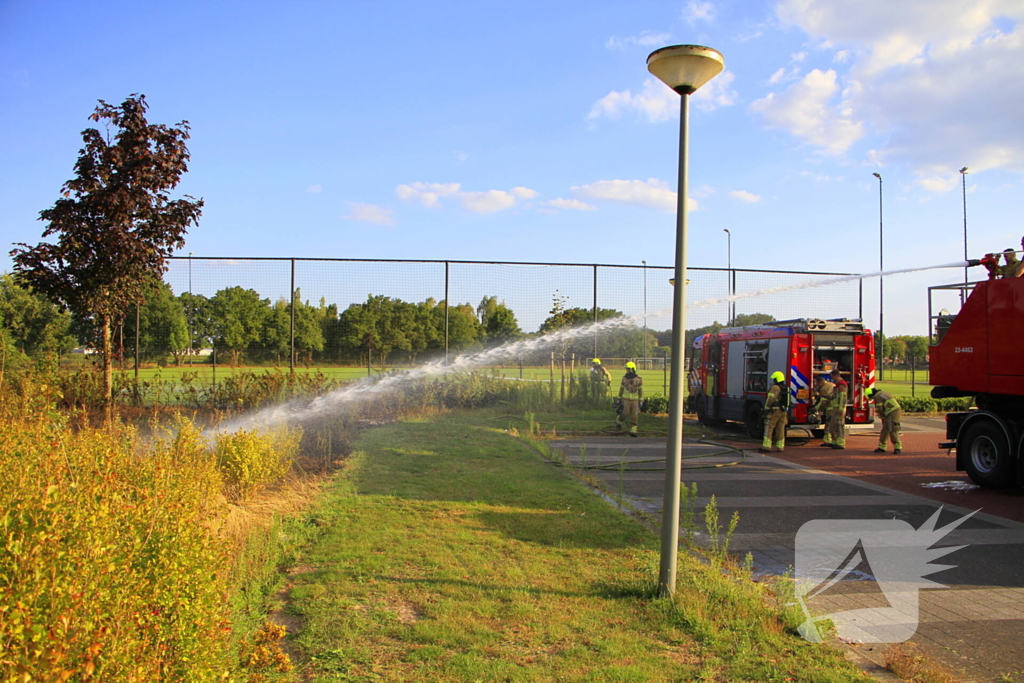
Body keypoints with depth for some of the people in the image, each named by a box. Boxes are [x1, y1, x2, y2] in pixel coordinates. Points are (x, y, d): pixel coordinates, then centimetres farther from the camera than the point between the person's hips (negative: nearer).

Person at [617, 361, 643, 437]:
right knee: (625, 413, -12)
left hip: (635, 400, 0)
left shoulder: (638, 379, -4)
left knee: (635, 416, -4)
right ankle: (619, 421, 20)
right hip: (626, 399, 0)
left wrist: (641, 401, 1)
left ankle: (632, 431, 6)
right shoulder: (624, 378, -1)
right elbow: (621, 388, 8)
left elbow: (641, 390, 2)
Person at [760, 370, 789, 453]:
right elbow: (786, 401, 14)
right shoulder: (786, 389, 11)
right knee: (780, 429, 10)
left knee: (768, 429, -5)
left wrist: (766, 409, -8)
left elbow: (770, 400, -18)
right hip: (783, 411, 8)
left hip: (774, 411, -8)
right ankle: (780, 447, 10)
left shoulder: (775, 388, -14)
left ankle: (766, 447, -9)